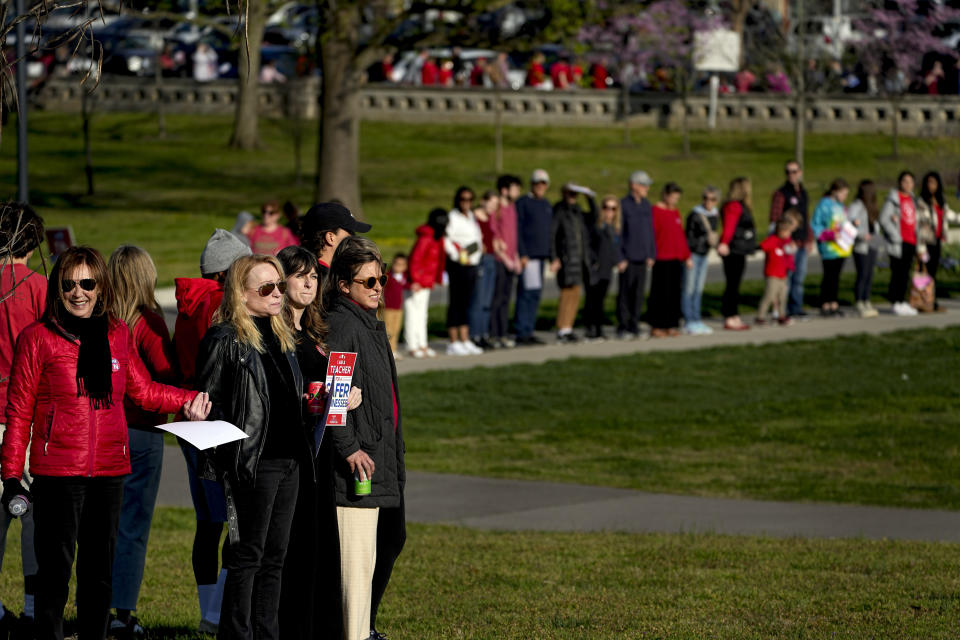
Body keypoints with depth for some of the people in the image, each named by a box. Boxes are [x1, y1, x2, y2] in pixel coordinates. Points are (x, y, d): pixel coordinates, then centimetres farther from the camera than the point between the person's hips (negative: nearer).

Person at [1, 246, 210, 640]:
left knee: (100, 568, 13)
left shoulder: (118, 335, 9)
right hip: (57, 473, -4)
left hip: (109, 471, 5)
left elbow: (144, 391, 18)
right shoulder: (38, 338, -4)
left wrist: (188, 400, 1)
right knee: (55, 568, -2)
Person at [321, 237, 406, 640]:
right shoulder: (339, 325, -15)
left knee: (390, 540, 19)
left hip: (383, 456, 11)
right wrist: (348, 448, -24)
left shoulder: (371, 324, 16)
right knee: (358, 556, -9)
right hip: (358, 461, -11)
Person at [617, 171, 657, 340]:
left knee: (638, 294, 6)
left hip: (642, 257, 6)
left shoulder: (646, 205, 12)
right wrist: (620, 258, -12)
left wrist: (651, 255, 12)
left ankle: (634, 326, 12)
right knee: (625, 293, -3)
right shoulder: (623, 205, -7)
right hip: (627, 258, -6)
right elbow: (617, 233, -9)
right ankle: (622, 327, 2)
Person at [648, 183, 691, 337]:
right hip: (662, 260, -7)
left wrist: (687, 256, 20)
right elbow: (651, 234, -12)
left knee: (676, 293, 6)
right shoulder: (656, 211, -7)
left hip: (677, 259, 7)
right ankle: (656, 327, -1)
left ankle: (671, 326, 11)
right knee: (661, 293, -6)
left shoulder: (676, 212, 16)